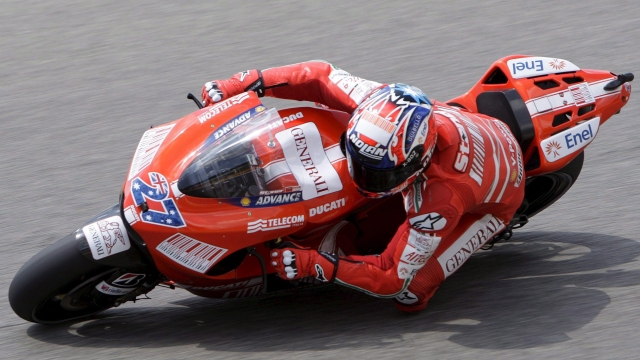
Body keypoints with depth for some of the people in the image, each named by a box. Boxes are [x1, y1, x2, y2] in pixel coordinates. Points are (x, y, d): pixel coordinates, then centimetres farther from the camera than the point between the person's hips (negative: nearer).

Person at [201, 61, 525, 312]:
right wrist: (242, 84, -28)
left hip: (494, 198, -5)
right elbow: (322, 76, -22)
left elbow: (393, 278, -38)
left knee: (409, 294, -19)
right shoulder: (384, 106, -36)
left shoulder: (445, 197, -46)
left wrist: (312, 263, -43)